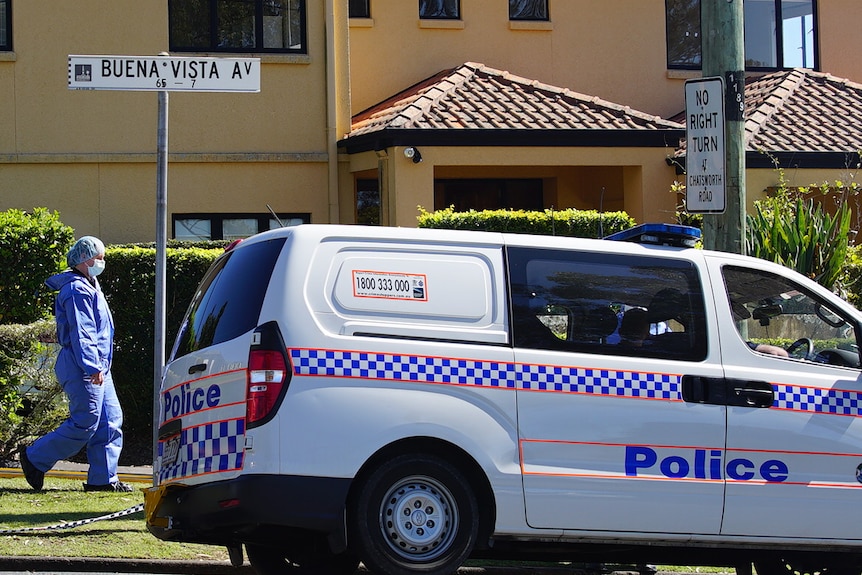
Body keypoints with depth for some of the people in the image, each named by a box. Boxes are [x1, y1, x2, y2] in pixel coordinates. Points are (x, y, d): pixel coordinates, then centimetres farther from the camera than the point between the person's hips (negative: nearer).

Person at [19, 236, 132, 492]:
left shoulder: (90, 287, 20)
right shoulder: (77, 290, -13)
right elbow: (81, 333, -20)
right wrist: (93, 367, -24)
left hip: (98, 368, 11)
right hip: (83, 368, -10)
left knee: (110, 421, 5)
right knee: (85, 423, -10)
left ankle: (103, 478, 6)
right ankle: (35, 459, 2)